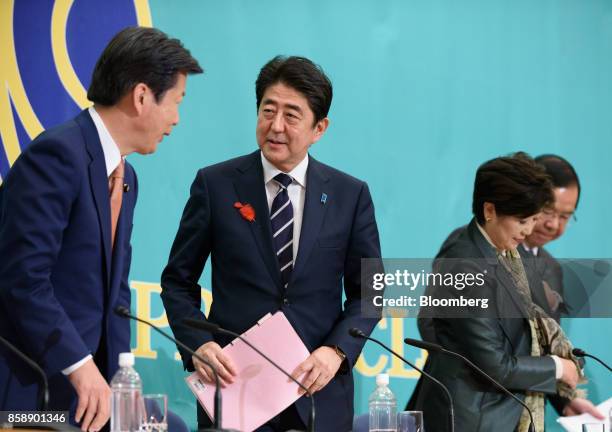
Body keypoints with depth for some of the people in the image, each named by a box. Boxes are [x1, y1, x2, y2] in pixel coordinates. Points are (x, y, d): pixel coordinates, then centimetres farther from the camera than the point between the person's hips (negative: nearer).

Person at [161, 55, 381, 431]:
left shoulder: (351, 195, 3)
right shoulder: (215, 185, 0)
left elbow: (368, 291, 7)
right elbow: (178, 280, 5)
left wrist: (337, 351, -10)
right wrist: (198, 344, -12)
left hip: (318, 391, 1)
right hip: (232, 385, -1)